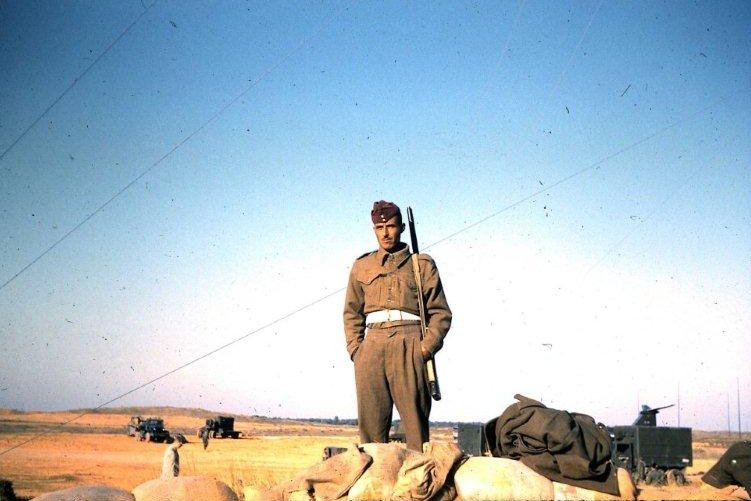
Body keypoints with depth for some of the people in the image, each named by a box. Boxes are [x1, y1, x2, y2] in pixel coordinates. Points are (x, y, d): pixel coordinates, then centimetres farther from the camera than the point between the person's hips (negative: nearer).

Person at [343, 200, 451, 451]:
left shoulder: (422, 264, 13)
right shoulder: (362, 266, 20)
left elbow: (440, 312, 9)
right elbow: (352, 312, 21)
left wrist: (426, 348, -5)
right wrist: (355, 348, 7)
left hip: (409, 345, -2)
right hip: (371, 347, 3)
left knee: (415, 419, -8)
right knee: (370, 422, -1)